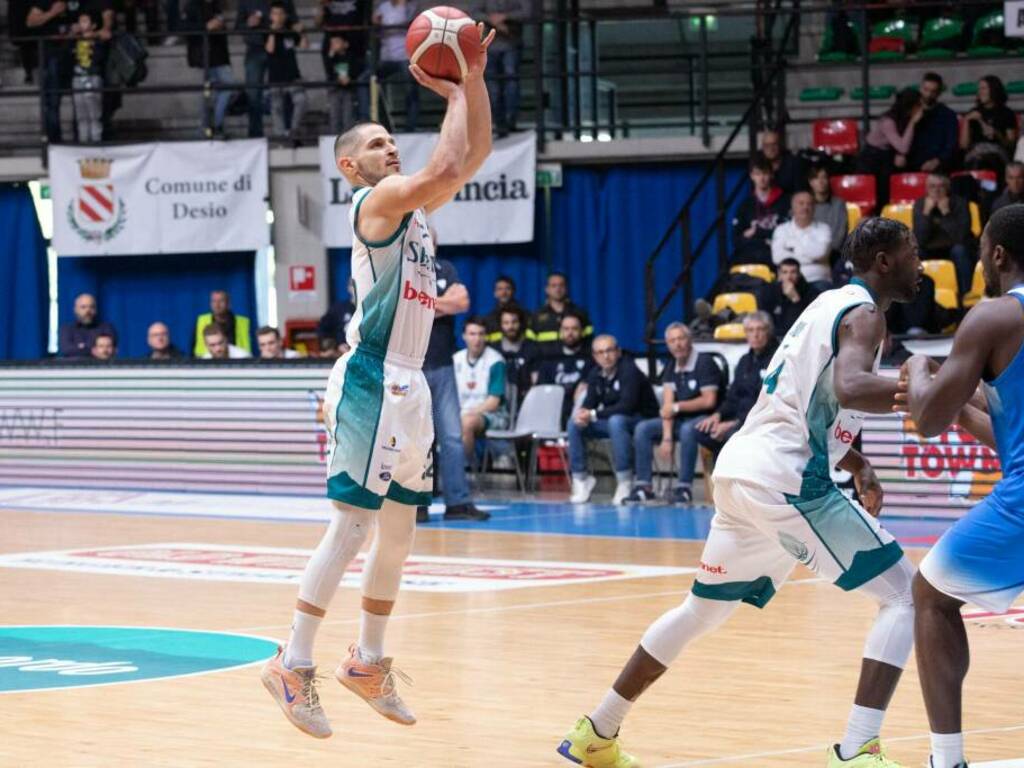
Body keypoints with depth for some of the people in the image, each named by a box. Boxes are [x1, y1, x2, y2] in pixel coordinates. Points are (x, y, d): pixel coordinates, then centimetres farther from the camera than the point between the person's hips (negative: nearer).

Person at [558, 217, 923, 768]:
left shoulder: (831, 305, 22)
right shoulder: (865, 313, -8)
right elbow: (850, 388, -29)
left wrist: (858, 465, 22)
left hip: (740, 473, 9)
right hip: (787, 480, -9)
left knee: (702, 610, 23)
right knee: (904, 595, -6)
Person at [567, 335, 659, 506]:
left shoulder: (629, 370, -20)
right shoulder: (596, 374, 1)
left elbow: (627, 405, -29)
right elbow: (590, 402, 5)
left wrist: (594, 415, -28)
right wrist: (582, 412, -21)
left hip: (642, 420, -7)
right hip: (610, 419, 7)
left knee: (616, 421, -38)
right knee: (575, 424, -10)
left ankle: (625, 482, -31)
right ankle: (580, 478, -3)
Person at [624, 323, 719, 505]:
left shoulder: (705, 363, -11)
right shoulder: (671, 367, 9)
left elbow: (709, 401, -17)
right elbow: (667, 406, -1)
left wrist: (677, 407, -10)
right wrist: (667, 437, -14)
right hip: (680, 420, 7)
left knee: (687, 429, -38)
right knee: (642, 428, -8)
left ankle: (683, 487, -33)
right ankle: (643, 486, -12)